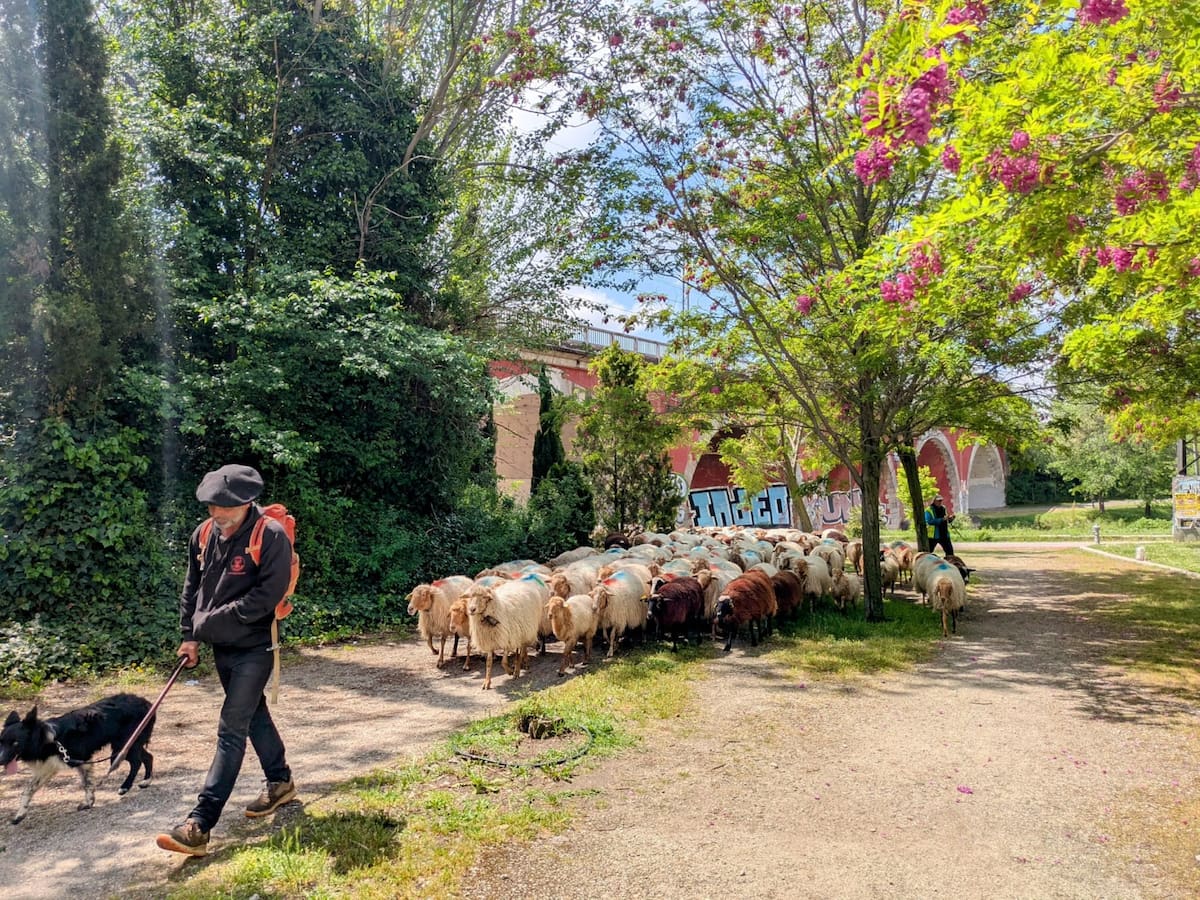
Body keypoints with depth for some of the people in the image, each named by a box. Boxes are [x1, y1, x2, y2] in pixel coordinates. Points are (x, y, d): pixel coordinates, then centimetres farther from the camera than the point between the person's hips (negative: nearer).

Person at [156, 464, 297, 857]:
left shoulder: (271, 536, -20)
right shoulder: (204, 534, 1)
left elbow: (267, 596, -24)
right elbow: (192, 587, 10)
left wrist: (212, 621, -19)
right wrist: (190, 635, 5)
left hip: (254, 649, -7)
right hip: (221, 647, 7)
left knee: (231, 730, -7)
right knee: (254, 715, 20)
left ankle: (200, 826, -4)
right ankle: (280, 783, 39)